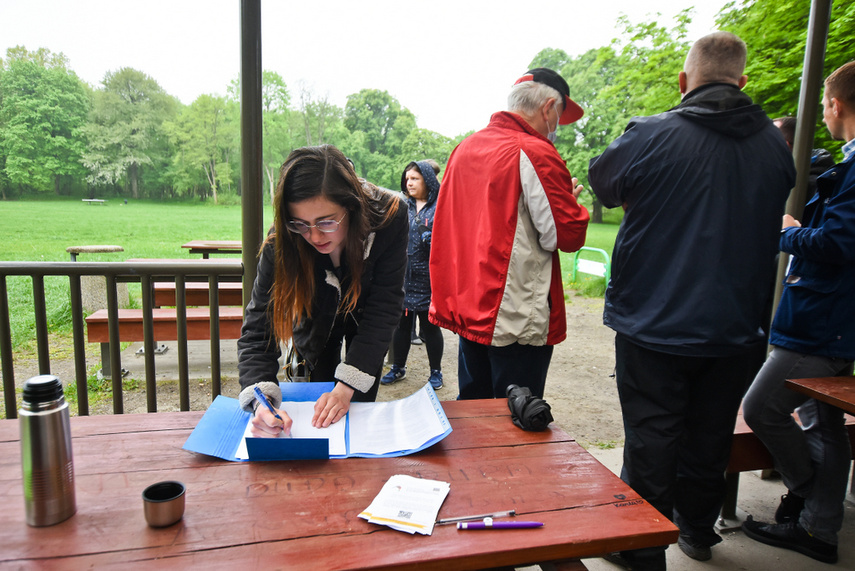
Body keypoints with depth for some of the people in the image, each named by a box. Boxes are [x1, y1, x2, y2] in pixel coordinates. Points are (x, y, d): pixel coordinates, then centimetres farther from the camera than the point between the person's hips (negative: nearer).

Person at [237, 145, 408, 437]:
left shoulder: (389, 215, -37)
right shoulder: (282, 242, -35)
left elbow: (384, 305, -32)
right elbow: (257, 328, -32)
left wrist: (347, 386, -38)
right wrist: (262, 399, -50)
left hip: (366, 322, 0)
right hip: (316, 322, 0)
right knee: (322, 418, 9)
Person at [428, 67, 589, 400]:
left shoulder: (464, 148, 10)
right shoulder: (536, 153, -14)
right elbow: (568, 235, -13)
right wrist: (572, 201, 5)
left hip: (467, 307, 8)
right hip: (517, 316, -7)